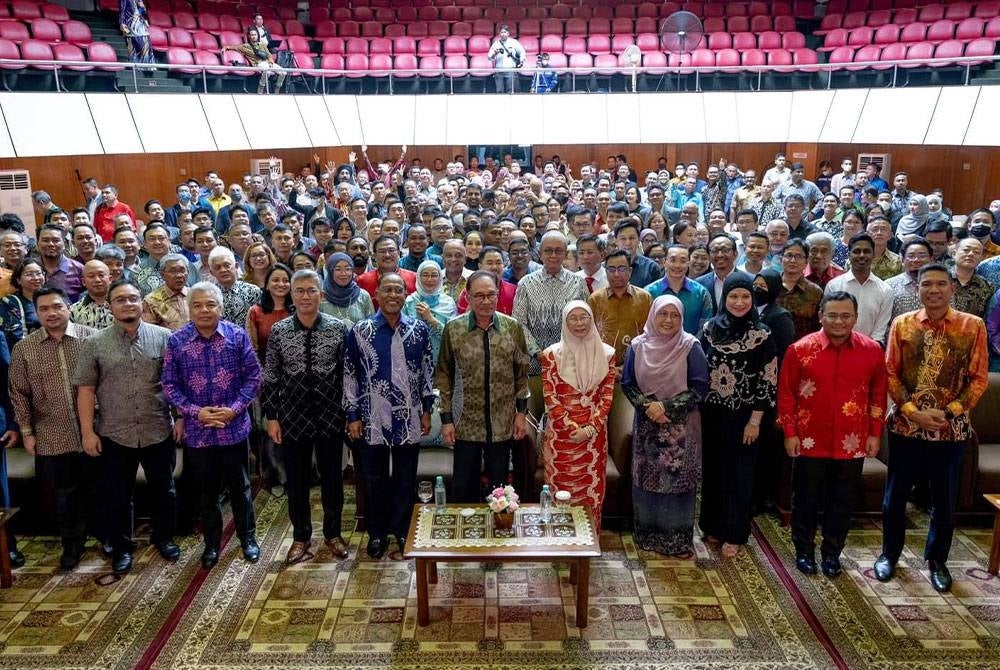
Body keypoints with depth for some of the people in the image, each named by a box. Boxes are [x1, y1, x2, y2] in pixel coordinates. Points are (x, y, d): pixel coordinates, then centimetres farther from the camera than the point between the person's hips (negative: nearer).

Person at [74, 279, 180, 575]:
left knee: (163, 490, 15)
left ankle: (164, 537, 35)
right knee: (117, 496, 13)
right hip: (114, 435, 0)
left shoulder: (164, 337, -3)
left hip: (159, 432, 0)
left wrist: (182, 417, -3)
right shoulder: (94, 344, -1)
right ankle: (122, 547, 30)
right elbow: (85, 389, -1)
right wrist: (87, 432, -5)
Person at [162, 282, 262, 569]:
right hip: (197, 430, 1)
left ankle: (248, 537, 31)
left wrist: (235, 408, -14)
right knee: (207, 491, 14)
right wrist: (195, 411, -13)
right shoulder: (176, 341, -4)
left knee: (240, 487, 13)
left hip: (234, 427, 0)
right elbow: (170, 384, -1)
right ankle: (212, 543, 31)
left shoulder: (237, 336, -5)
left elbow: (253, 375, -3)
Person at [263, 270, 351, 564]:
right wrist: (271, 416, 0)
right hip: (293, 417, 1)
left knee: (332, 477, 12)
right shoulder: (278, 330, -2)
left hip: (330, 416, -1)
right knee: (296, 479, 12)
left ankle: (332, 533, 31)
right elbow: (270, 378, 2)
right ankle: (301, 536, 31)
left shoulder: (339, 328, -5)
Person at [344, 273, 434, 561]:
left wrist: (427, 410, 6)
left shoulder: (419, 329, 0)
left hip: (409, 419, 1)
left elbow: (427, 371, 8)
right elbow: (349, 374, 0)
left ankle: (401, 534, 27)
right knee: (374, 479, 12)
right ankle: (377, 533, 29)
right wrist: (352, 416, -2)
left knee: (405, 480, 11)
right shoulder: (360, 331, -4)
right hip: (372, 420, -1)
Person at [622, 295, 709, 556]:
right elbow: (627, 383, 4)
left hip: (680, 427, -2)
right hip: (646, 425, 2)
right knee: (647, 480, 8)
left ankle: (679, 540, 16)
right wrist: (647, 406, -12)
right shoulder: (638, 346, 1)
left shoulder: (691, 347, -6)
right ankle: (647, 534, 24)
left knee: (677, 480, 1)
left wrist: (666, 406, -15)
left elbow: (700, 387, -8)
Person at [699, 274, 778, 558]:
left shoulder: (761, 335, -8)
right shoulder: (710, 328, 0)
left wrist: (755, 420, -10)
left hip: (742, 416, -3)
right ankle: (713, 525, 29)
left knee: (738, 473, 7)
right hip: (711, 413, 3)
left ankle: (734, 534, 20)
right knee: (712, 469, 12)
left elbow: (768, 381, -8)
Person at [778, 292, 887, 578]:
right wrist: (790, 432, -4)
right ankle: (804, 550, 29)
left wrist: (875, 433, 5)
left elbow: (878, 395, 7)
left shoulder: (872, 350, -3)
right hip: (810, 442, -1)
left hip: (852, 444, 2)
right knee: (806, 499, 11)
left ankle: (832, 553, 30)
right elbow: (786, 393, -3)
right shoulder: (800, 349, -8)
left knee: (842, 502, 13)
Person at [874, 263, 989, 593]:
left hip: (951, 429, 0)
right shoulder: (902, 324, -1)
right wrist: (913, 411, -11)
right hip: (905, 425, 1)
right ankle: (889, 554, 30)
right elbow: (890, 374, -1)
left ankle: (937, 561, 32)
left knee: (944, 500, 12)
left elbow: (979, 378, -2)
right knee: (895, 495, 11)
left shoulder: (973, 326, -3)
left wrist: (949, 411, -13)